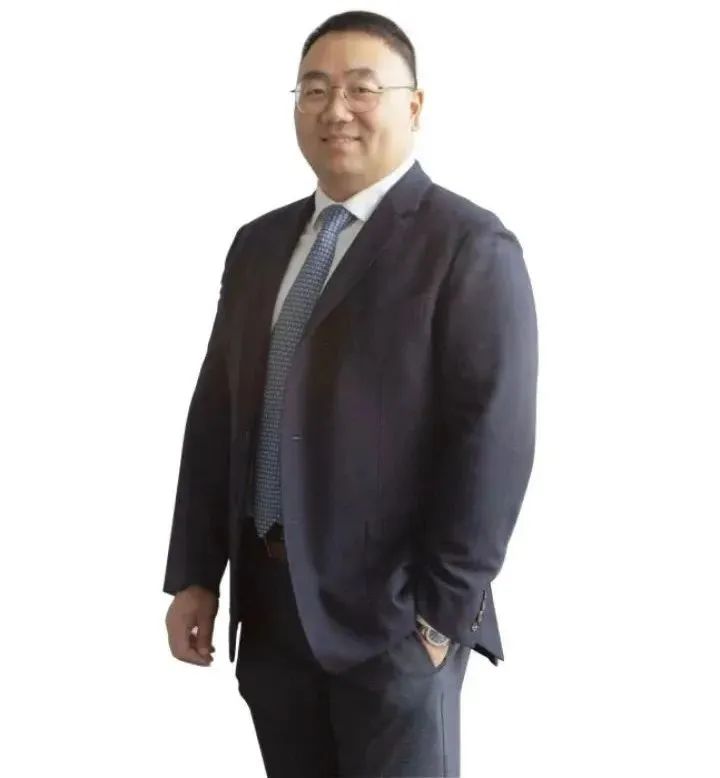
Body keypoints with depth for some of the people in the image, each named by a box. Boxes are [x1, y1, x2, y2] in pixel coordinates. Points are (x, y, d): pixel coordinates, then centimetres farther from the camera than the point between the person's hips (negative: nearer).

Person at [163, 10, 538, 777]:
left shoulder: (470, 246, -8)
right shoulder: (259, 244, 11)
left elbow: (493, 441, -14)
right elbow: (215, 411, 10)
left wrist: (442, 610, -15)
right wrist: (194, 575, 6)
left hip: (392, 610, -5)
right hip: (269, 606, 6)